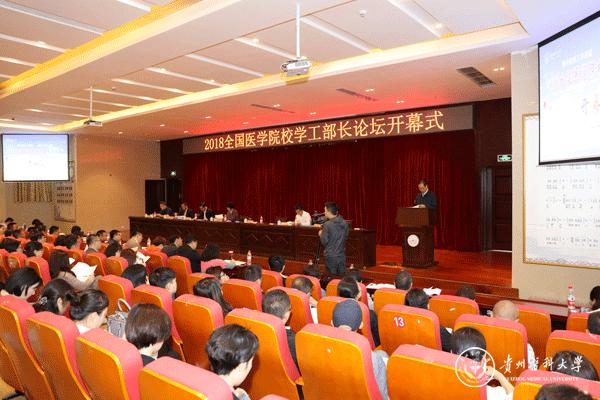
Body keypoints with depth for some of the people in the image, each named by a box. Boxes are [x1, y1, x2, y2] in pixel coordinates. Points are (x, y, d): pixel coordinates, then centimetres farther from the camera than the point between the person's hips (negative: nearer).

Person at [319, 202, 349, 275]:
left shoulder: (327, 225, -16)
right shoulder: (345, 223, 0)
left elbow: (324, 242, -12)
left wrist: (321, 234, 6)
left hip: (331, 256, -5)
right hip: (342, 255, 5)